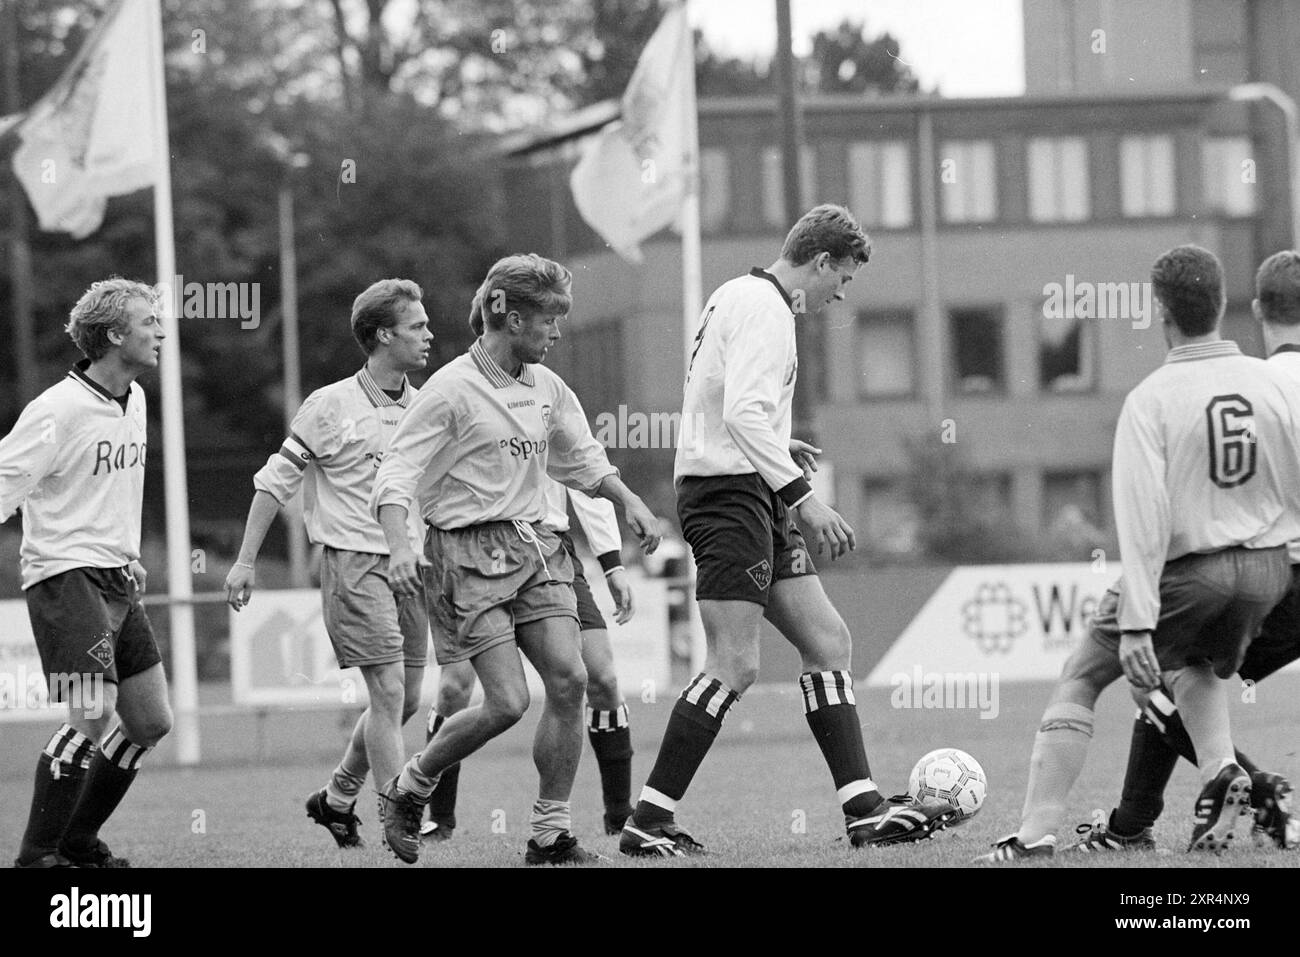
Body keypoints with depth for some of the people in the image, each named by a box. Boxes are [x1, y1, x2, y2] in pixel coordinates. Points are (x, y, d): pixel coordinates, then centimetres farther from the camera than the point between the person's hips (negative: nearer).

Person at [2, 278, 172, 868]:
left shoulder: (134, 400, 12)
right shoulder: (58, 411, -15)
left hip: (117, 581, 9)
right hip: (65, 575, -9)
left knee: (150, 721, 8)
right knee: (92, 720, -18)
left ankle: (77, 842, 20)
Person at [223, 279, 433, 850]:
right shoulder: (331, 406, -7)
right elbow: (276, 480, -1)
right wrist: (246, 561, -3)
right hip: (354, 562, -6)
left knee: (405, 700, 8)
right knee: (388, 692, -13)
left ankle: (336, 799, 26)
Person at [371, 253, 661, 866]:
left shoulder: (547, 388, 11)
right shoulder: (451, 391, -11)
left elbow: (583, 462, 27)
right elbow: (396, 477, -13)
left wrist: (629, 502, 11)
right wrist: (400, 548, -29)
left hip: (534, 544, 7)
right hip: (467, 553, -7)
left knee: (569, 679, -9)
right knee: (508, 701, -14)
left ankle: (550, 834, 0)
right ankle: (407, 791, 10)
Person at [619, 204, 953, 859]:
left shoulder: (737, 297, 20)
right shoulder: (764, 309, -12)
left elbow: (717, 409, 25)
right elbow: (744, 413, -24)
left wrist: (779, 451, 23)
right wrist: (803, 496, -26)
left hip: (752, 500, 11)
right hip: (729, 490, -11)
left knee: (828, 642, 7)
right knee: (735, 666, -14)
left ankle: (864, 810, 5)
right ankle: (648, 823, -11)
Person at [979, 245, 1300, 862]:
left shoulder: (1150, 400, -14)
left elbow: (1142, 518, -18)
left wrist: (1136, 622, -19)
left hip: (1185, 572, -5)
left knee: (1079, 681, 8)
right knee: (1198, 667, 33)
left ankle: (1036, 834, 0)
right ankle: (1219, 770, 6)